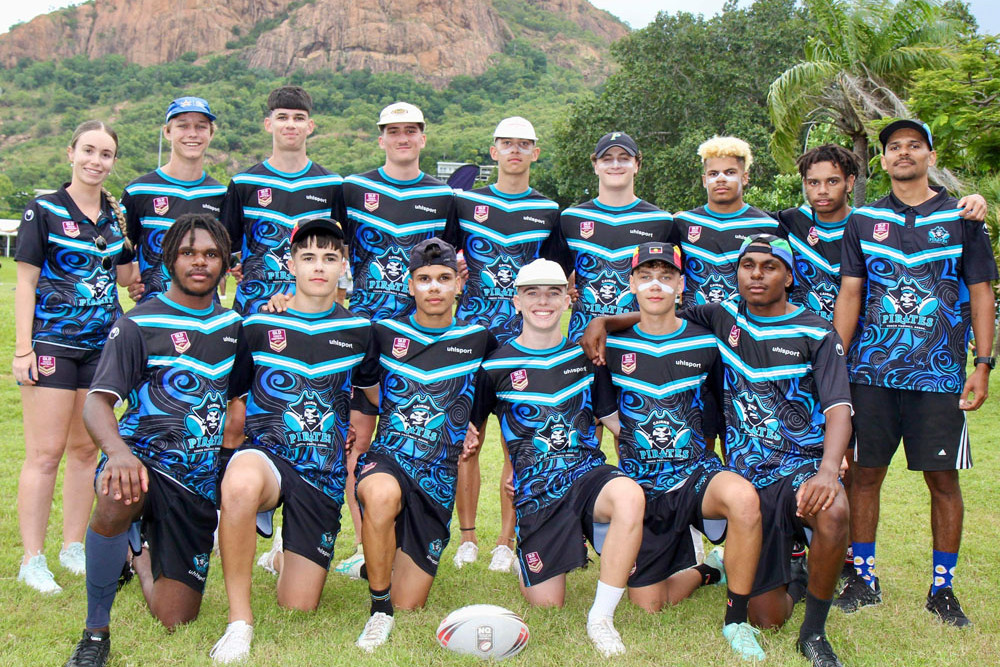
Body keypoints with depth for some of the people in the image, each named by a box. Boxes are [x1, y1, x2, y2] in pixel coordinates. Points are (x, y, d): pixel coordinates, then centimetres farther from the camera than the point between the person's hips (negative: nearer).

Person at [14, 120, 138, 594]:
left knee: (85, 449, 10)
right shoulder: (43, 210, -3)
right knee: (45, 453, -4)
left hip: (101, 343, 5)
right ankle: (32, 559, 5)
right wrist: (22, 348, -10)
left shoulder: (115, 214, 11)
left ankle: (73, 548, 21)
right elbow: (26, 282, -5)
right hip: (52, 342, -5)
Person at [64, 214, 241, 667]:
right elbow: (97, 403, -13)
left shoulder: (233, 324, 12)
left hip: (201, 480, 4)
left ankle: (139, 548, 36)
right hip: (144, 459, -4)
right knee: (118, 496, -42)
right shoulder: (138, 325, -3)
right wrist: (118, 451, -35)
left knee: (174, 621, 2)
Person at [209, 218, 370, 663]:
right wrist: (232, 453, 3)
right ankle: (239, 620, -26)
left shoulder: (359, 331, 7)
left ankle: (284, 555, 39)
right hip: (267, 454, -2)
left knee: (298, 608, 2)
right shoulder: (257, 326, 3)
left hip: (325, 473, 2)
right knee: (240, 485, -42)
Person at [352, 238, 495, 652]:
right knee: (383, 495, -41)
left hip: (437, 477, 1)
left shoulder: (478, 340, 5)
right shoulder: (384, 333, 4)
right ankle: (378, 608, -20)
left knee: (408, 607, 2)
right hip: (386, 459, -1)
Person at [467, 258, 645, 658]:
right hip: (536, 492, -1)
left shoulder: (584, 356, 10)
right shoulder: (496, 366, 1)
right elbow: (468, 430, 11)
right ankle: (528, 569, 37)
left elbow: (615, 419, 18)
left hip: (588, 473, 1)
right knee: (546, 607, -2)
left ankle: (601, 617, -21)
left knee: (629, 495, -36)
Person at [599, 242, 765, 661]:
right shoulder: (611, 344, 1)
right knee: (648, 605, -1)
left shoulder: (705, 343, -1)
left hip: (696, 474, -1)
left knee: (743, 497, -37)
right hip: (640, 484, 1)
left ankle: (736, 621, -17)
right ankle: (708, 570, 34)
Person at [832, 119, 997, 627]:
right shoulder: (863, 221, 10)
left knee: (943, 479, 2)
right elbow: (849, 293, 8)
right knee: (864, 475, 4)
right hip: (871, 372, 1)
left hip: (940, 374, -1)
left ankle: (942, 589, 15)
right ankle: (863, 580, 18)